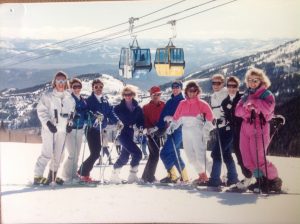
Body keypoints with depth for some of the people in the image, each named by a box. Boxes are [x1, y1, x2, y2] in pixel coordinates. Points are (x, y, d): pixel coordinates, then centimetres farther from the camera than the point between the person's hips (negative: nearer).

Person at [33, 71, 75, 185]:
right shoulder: (48, 95, -3)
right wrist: (48, 123, -15)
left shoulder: (69, 98, 11)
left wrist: (70, 123, 7)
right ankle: (38, 176, -5)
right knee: (47, 154, -11)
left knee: (58, 154, 7)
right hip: (49, 129, -5)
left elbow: (71, 113, 22)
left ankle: (52, 175, 21)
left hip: (62, 129, 5)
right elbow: (41, 110, -5)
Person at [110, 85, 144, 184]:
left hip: (131, 134, 5)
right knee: (137, 153, -16)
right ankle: (132, 175, -4)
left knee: (125, 156, 11)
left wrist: (140, 128, -10)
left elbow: (141, 120, 7)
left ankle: (114, 175, 27)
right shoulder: (118, 108, -2)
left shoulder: (138, 108, 8)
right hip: (122, 133, -5)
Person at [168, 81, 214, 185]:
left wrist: (207, 126, -15)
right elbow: (176, 117, 14)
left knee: (199, 152, -11)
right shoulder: (182, 103, 13)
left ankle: (203, 175, -6)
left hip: (197, 130, -5)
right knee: (190, 154, 4)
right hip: (186, 131, 5)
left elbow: (209, 114, -6)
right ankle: (201, 174, 12)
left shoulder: (201, 103, 1)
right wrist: (172, 126, 3)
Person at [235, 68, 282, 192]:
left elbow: (268, 107, -25)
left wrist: (253, 102, -16)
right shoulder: (246, 95, 15)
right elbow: (238, 111, 4)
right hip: (246, 128, 7)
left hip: (259, 128, -7)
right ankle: (261, 180, 22)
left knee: (259, 159, -8)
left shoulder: (266, 94, -3)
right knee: (247, 161, 7)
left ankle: (274, 181, 10)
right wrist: (247, 108, -15)